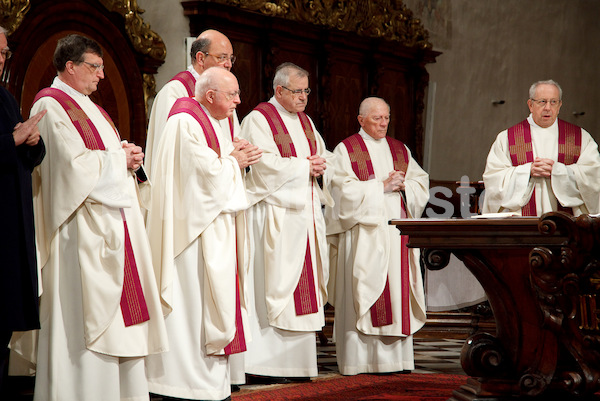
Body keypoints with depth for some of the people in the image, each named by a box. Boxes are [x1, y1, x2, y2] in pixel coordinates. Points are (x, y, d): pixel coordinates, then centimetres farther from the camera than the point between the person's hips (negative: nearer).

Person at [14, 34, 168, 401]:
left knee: (116, 312, 8)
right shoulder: (51, 106, -8)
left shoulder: (88, 107, 21)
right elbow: (75, 163, -18)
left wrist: (130, 158, 3)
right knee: (86, 315, -9)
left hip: (112, 224, 9)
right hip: (82, 229, -9)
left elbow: (109, 158, 24)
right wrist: (118, 158, -7)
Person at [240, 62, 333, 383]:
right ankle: (265, 364, -9)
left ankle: (296, 361, 10)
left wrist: (321, 164, 0)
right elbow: (267, 165, -16)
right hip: (274, 215, -8)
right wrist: (305, 166, -10)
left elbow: (323, 154, 23)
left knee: (303, 283, 6)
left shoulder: (305, 121, 19)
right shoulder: (259, 120, -6)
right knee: (273, 283, -10)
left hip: (305, 212, 8)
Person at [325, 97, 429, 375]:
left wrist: (404, 185, -7)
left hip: (397, 230, 5)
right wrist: (382, 186, -12)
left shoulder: (400, 150, 18)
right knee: (363, 293, -8)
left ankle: (396, 356, 6)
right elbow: (346, 190, -9)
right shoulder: (346, 150, 2)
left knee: (398, 290, 2)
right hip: (364, 232, -5)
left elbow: (421, 182, 13)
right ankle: (360, 359, -5)